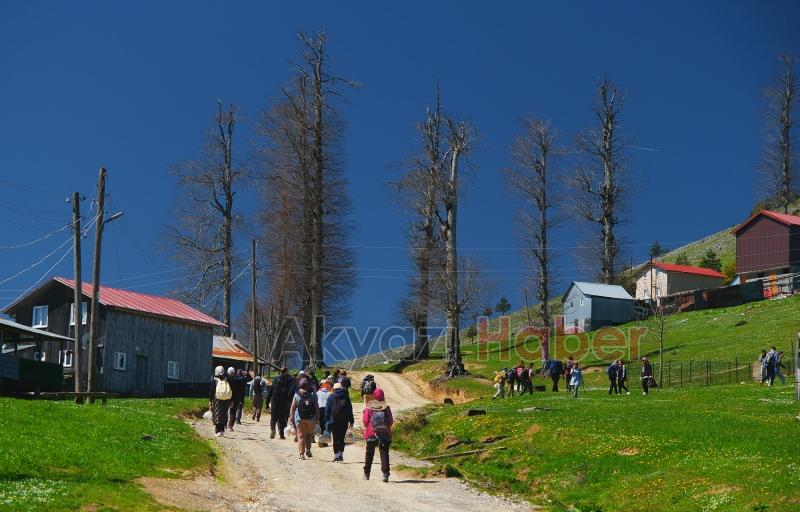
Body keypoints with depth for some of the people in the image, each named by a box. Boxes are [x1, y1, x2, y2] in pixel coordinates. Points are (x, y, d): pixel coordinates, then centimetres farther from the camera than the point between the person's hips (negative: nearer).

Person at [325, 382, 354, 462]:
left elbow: (327, 410, -1)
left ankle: (336, 456, -1)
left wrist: (327, 421, 2)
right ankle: (341, 455, 7)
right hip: (344, 422, 2)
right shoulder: (346, 398, 5)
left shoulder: (331, 398, 0)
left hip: (334, 421, -2)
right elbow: (350, 410, 5)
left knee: (335, 439, 2)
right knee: (342, 439, 10)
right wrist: (351, 421, 9)